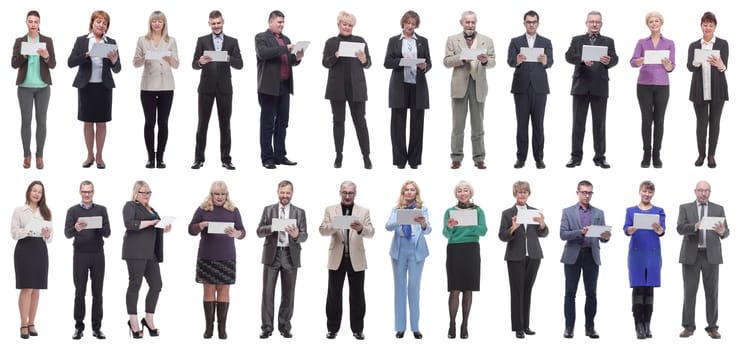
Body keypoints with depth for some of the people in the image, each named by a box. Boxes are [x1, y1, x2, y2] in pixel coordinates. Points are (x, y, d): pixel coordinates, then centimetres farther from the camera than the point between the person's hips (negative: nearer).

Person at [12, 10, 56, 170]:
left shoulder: (47, 41, 2)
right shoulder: (20, 41, 2)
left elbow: (53, 65, -1)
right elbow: (14, 64, -2)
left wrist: (46, 57, -22)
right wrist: (23, 55, -19)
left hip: (43, 86, 0)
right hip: (25, 87, 0)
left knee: (41, 121, 2)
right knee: (26, 121, 1)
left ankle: (40, 156, 9)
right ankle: (27, 155, 9)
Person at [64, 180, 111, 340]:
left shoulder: (101, 210, 7)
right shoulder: (73, 210, 4)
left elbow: (107, 233, 3)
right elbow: (67, 234, -4)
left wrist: (100, 227, -19)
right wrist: (76, 228, -26)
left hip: (98, 254, 1)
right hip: (80, 254, -1)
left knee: (97, 292, 3)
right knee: (80, 292, 0)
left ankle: (97, 327, 7)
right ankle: (79, 327, 5)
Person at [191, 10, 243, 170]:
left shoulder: (232, 41, 5)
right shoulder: (202, 40, 4)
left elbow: (239, 64, -3)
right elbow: (194, 65, -2)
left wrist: (228, 58, -22)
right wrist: (201, 62, -25)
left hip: (224, 88, 1)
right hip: (206, 88, -1)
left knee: (225, 125, 4)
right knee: (202, 124, 2)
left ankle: (226, 159, 9)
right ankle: (199, 158, 6)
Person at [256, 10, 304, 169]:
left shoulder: (285, 39, 19)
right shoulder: (261, 37, -2)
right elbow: (263, 53, -20)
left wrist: (297, 57, -2)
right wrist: (285, 48, -22)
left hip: (284, 86, 7)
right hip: (269, 86, -7)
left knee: (282, 123, 9)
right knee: (267, 124, -2)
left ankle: (280, 155, 15)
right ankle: (267, 158, 0)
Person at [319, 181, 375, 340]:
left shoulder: (363, 211, 6)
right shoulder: (330, 210, 7)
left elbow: (370, 232, -4)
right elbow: (322, 230, -4)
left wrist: (361, 229, -28)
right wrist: (335, 225, -25)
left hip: (356, 259, 0)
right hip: (337, 259, 0)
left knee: (357, 296, 3)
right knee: (334, 295, 4)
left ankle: (357, 329, 10)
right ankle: (332, 328, 11)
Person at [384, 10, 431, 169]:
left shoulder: (423, 41, 11)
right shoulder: (394, 41, 7)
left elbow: (429, 63, 6)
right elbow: (387, 62, 0)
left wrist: (424, 66, -16)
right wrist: (402, 62, -17)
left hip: (418, 85, 1)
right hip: (399, 85, -1)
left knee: (417, 122, 1)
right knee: (398, 121, -2)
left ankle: (414, 159, 7)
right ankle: (400, 159, 3)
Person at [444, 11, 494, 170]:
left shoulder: (487, 40, 10)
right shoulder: (452, 40, 7)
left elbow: (492, 62, 3)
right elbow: (447, 61, -1)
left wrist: (485, 60, -20)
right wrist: (462, 58, -16)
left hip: (478, 85, 1)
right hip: (460, 84, -1)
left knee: (478, 125, 4)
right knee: (458, 125, 1)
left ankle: (479, 158, 7)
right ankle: (456, 158, 5)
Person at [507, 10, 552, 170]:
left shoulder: (546, 42, 6)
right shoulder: (515, 42, 6)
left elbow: (550, 62, -7)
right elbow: (510, 61, -7)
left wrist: (545, 61, -32)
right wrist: (517, 61, -31)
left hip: (539, 87, 0)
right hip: (521, 87, 0)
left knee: (538, 124, 2)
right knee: (522, 124, 2)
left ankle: (538, 158, 6)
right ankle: (521, 157, 6)